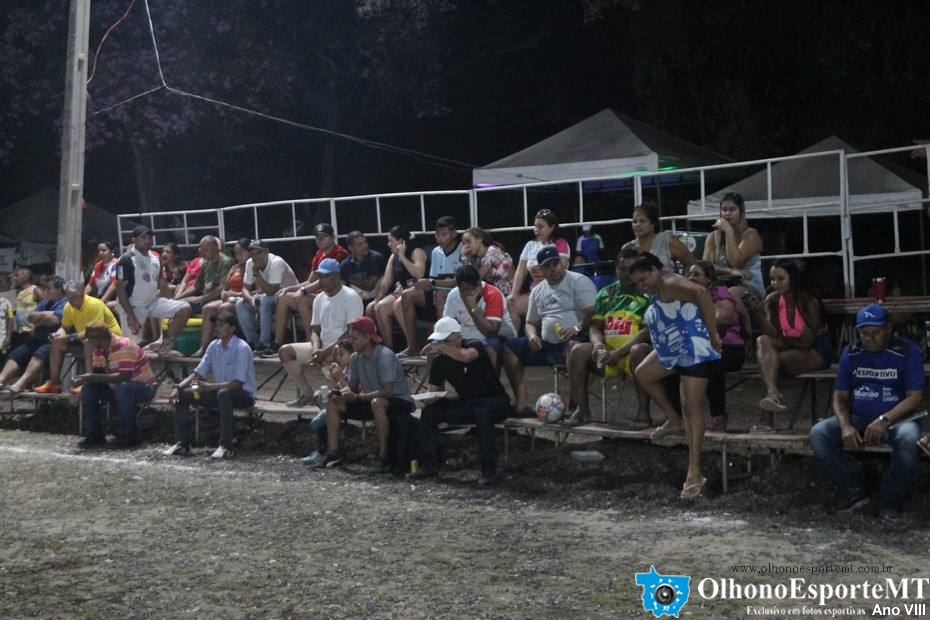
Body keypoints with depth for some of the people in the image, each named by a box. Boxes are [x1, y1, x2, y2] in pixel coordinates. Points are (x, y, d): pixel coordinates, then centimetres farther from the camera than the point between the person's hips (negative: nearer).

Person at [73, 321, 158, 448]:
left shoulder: (124, 346, -27)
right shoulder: (99, 349, -1)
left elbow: (123, 377, -34)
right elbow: (97, 372, 4)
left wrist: (93, 377, -33)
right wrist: (84, 378, -19)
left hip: (144, 388, -8)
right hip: (117, 389, 8)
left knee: (123, 387, -37)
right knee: (88, 389, -8)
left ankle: (128, 435, -24)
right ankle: (95, 433, -1)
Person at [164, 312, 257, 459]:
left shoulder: (242, 348, -18)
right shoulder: (214, 346, 3)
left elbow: (238, 383, -25)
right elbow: (198, 373, 6)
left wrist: (209, 387, -30)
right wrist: (178, 387, -11)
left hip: (243, 394, -7)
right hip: (219, 393, 7)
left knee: (223, 393, -40)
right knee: (183, 394, -6)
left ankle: (226, 446, -34)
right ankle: (182, 443, -1)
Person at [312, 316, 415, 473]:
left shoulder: (384, 356, -23)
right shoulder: (356, 357, 0)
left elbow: (387, 391, -29)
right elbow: (352, 386, 9)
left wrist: (357, 397, -29)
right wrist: (340, 393, -15)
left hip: (399, 401, -8)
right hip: (371, 401, 8)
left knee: (377, 403, -40)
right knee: (334, 404, 0)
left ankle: (383, 457, -33)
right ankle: (333, 453, 0)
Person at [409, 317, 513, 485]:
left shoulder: (474, 345, -17)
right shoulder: (439, 360, -2)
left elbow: (466, 356, -43)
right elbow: (434, 391, 6)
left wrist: (440, 346, -35)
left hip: (494, 401, -6)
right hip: (465, 403, 6)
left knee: (482, 413, -39)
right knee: (429, 411, -9)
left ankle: (489, 470, -31)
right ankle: (429, 465, 0)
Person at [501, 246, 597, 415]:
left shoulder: (579, 281, 1)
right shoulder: (537, 291, 20)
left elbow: (593, 313, -10)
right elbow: (531, 322, 25)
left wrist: (577, 329, -28)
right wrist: (532, 336, 1)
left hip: (572, 341, -7)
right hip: (546, 345, 7)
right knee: (508, 347, -5)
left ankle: (577, 405, -38)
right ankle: (522, 400, -15)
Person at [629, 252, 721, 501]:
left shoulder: (669, 284, -15)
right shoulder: (658, 292, 17)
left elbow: (701, 292, -30)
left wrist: (713, 334, -27)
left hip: (694, 350, -10)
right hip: (674, 350, 10)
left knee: (691, 407, -12)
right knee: (643, 374, 18)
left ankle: (695, 473, -13)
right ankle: (674, 421, 26)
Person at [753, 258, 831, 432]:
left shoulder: (809, 302, -17)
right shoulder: (773, 300, -2)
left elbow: (807, 342, -18)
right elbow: (772, 334, -13)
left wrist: (781, 338, -11)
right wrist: (760, 315, -27)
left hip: (816, 351, -5)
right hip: (790, 348, 5)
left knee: (773, 360, -28)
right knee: (763, 341, -26)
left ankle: (766, 419, -22)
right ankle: (772, 392, -50)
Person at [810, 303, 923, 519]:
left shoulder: (907, 352, -5)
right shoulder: (851, 353, 5)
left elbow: (915, 397, -10)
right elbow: (840, 396, 5)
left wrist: (884, 421, -25)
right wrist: (846, 426, -16)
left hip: (896, 418, -3)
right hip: (858, 419, 3)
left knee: (908, 438, -38)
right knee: (819, 433, -22)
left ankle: (890, 497, -14)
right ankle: (852, 490, -7)